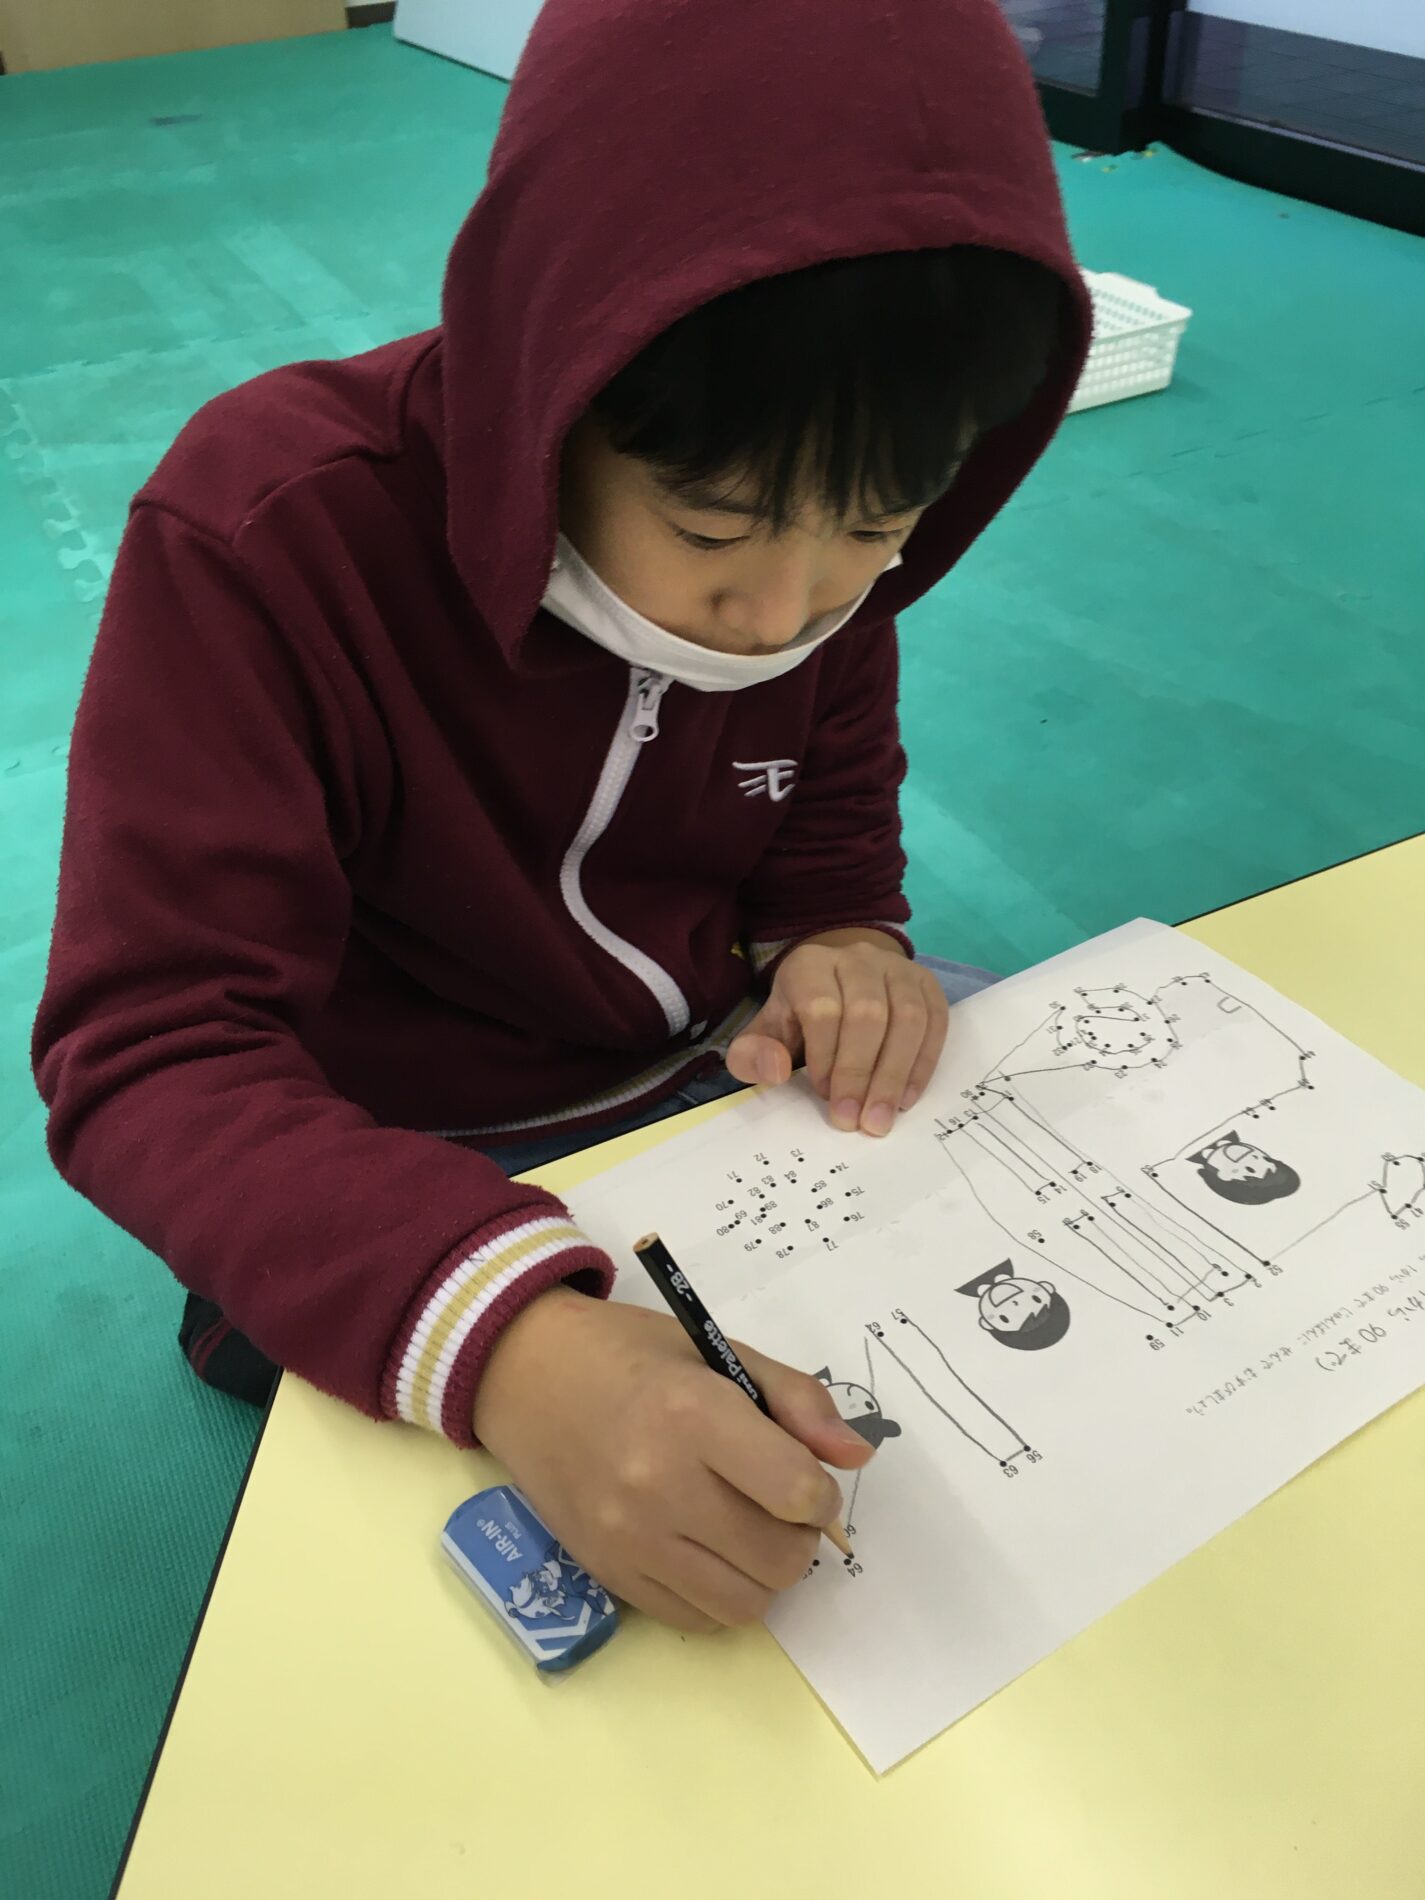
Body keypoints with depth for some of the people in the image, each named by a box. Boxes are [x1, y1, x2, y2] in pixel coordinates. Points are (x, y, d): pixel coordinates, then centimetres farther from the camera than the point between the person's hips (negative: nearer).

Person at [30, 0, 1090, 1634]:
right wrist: (506, 1343, -48)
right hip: (385, 1182, -3)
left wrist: (842, 947, -19)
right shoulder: (263, 538, -26)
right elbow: (150, 1052, -30)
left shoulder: (816, 513, -10)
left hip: (715, 1077, 4)